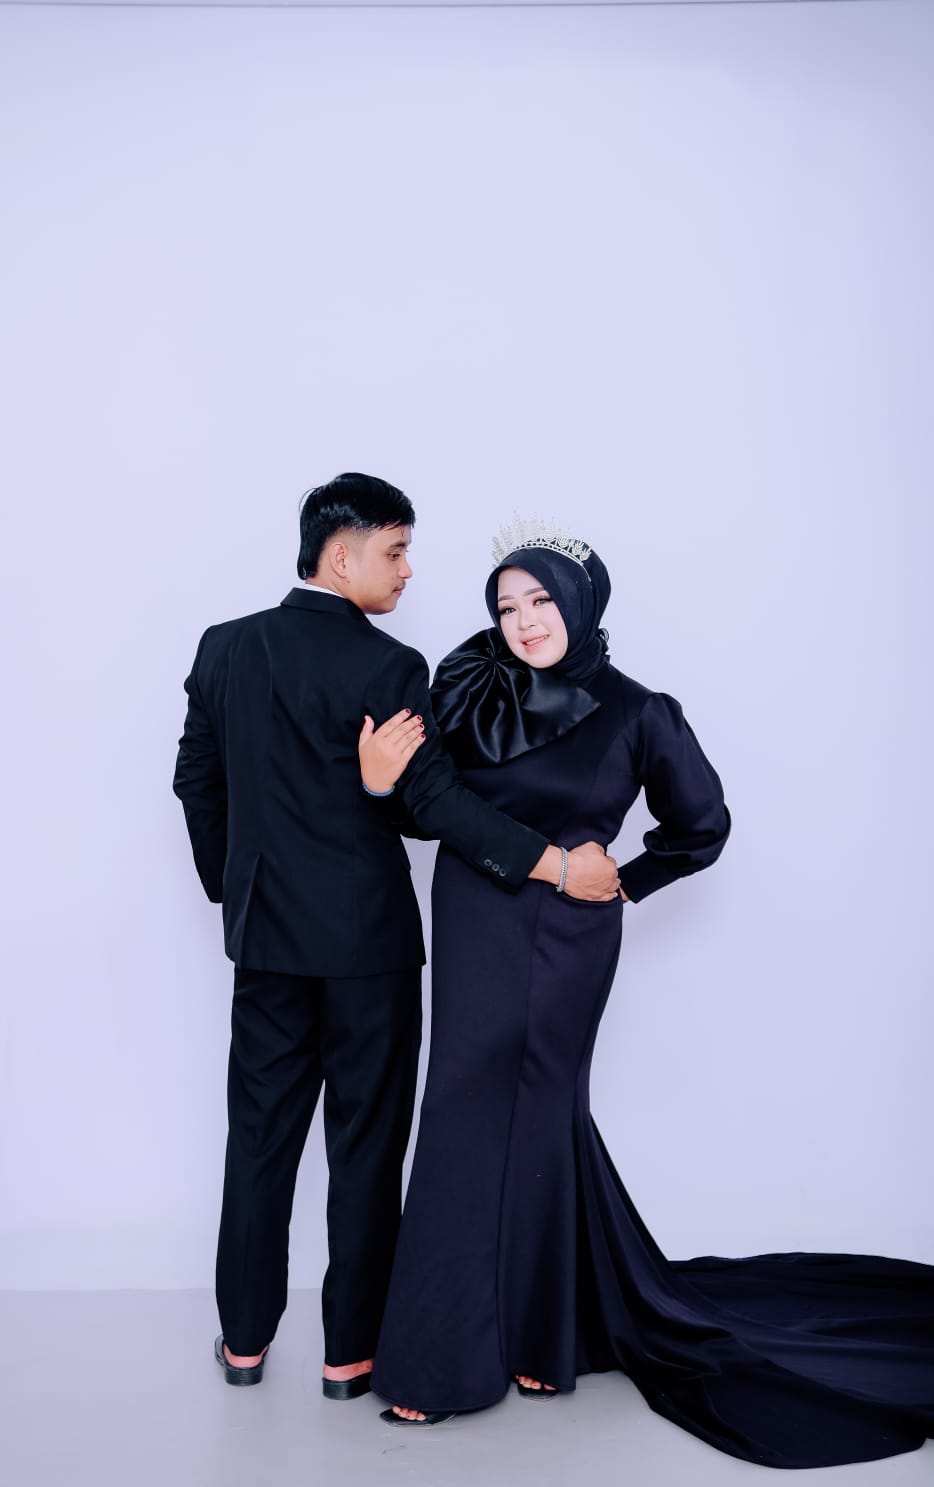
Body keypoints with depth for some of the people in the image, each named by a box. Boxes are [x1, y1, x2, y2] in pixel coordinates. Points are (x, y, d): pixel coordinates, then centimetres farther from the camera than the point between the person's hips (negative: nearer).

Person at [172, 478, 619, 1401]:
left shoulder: (224, 648, 3)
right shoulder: (388, 667, -15)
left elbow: (196, 780, 9)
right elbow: (435, 802, -18)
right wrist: (556, 864, -14)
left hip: (264, 934, 5)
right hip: (366, 939, -5)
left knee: (261, 1134, 16)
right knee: (366, 1144, 9)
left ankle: (244, 1340, 28)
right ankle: (351, 1353, 20)